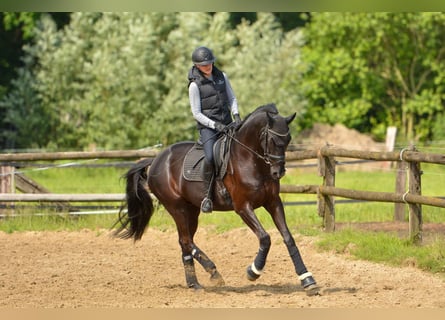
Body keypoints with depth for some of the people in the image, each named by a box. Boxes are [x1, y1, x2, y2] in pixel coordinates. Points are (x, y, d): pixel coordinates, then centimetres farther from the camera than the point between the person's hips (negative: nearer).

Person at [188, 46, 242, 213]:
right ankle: (207, 195, -18)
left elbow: (232, 98, 15)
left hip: (227, 124, 6)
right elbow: (196, 113, -8)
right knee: (210, 157, -28)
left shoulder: (222, 77, 8)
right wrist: (215, 125, -18)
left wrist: (236, 115, -3)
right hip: (207, 127, -6)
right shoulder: (195, 85, -7)